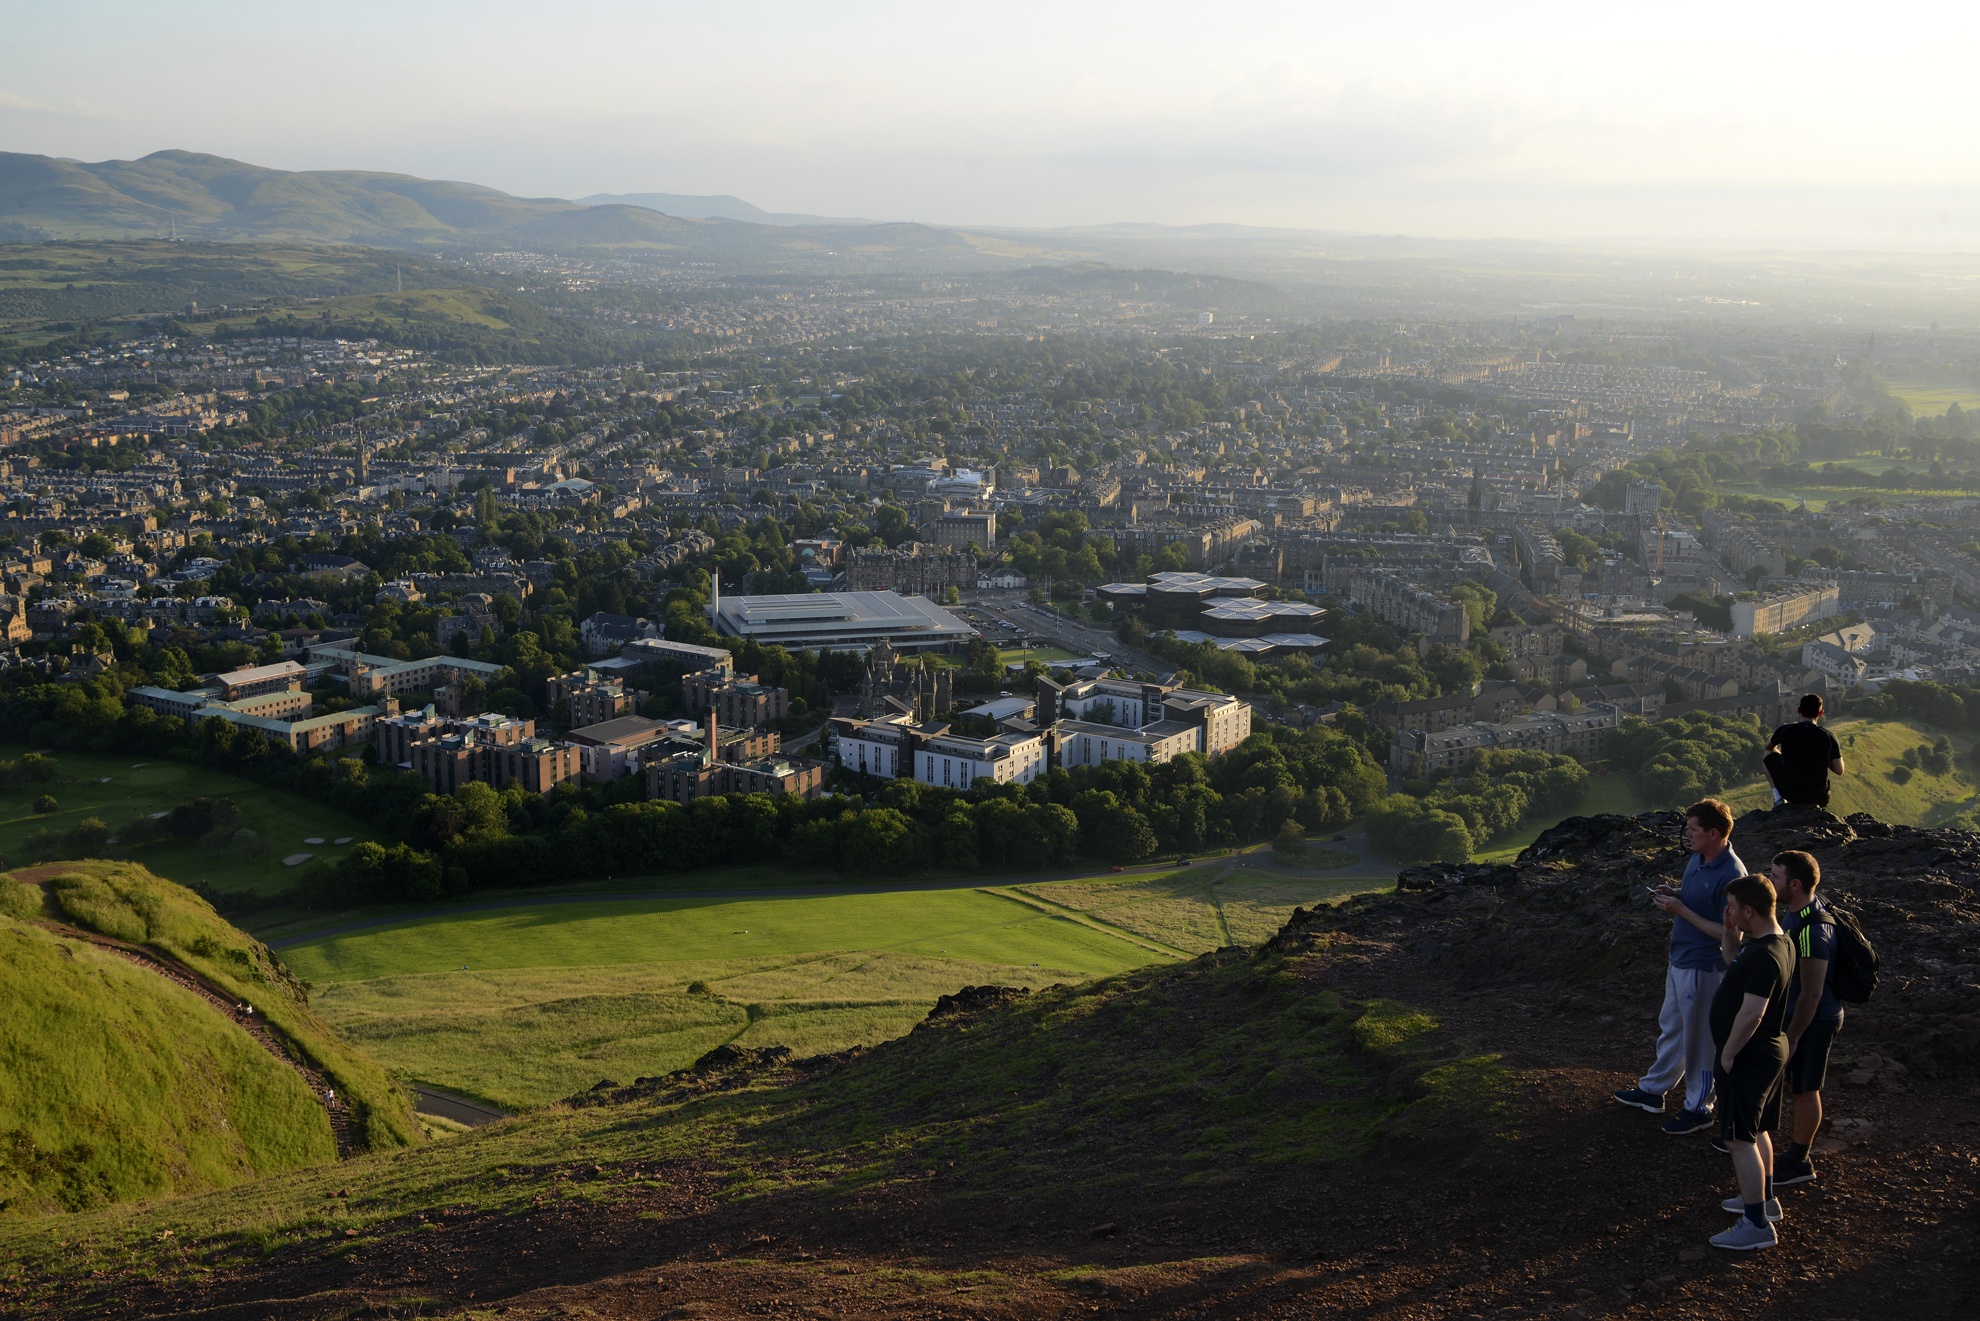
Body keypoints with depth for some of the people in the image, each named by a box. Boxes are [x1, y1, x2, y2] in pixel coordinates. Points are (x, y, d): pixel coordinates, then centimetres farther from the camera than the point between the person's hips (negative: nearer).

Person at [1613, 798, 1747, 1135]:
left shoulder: (1731, 876, -27)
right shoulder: (1698, 858, 2)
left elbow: (1728, 933, -26)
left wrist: (1681, 910, -24)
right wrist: (1674, 894, -2)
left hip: (1704, 969, -10)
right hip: (1680, 961, 10)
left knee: (1699, 1039, 7)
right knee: (1671, 1028, 24)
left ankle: (1698, 1109, 23)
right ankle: (1653, 1090, 40)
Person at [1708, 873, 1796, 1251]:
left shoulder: (1764, 956, -28)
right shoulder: (1777, 942, 4)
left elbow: (1752, 1011, -32)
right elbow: (1734, 962, 22)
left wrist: (1728, 1052, -20)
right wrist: (1729, 931, 5)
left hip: (1749, 1057, -10)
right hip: (1769, 1050, 10)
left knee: (1740, 1138, -4)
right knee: (1757, 1130, 24)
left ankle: (1757, 1225, 1)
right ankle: (1765, 1198, 39)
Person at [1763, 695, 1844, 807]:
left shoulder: (1785, 731, -7)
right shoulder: (1828, 736, -8)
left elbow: (1769, 746, 16)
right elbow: (1839, 771, -3)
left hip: (1790, 793, -2)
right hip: (1818, 797, 2)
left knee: (1769, 754, 21)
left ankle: (1778, 798, 8)